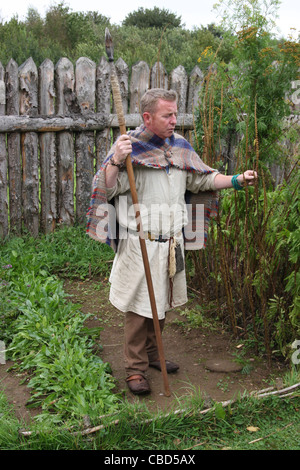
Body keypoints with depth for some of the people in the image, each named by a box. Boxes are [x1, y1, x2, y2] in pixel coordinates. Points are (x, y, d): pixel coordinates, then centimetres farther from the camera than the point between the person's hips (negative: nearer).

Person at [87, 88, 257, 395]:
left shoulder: (179, 146, 8)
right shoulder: (130, 146, -11)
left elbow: (203, 179, 17)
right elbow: (105, 190, -17)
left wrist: (236, 180, 5)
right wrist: (115, 161, -34)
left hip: (171, 242, 6)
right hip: (139, 244, -6)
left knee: (161, 301, 17)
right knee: (139, 305, 0)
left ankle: (151, 353, 36)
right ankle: (135, 367, 15)